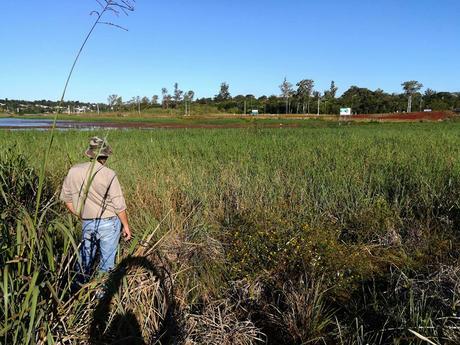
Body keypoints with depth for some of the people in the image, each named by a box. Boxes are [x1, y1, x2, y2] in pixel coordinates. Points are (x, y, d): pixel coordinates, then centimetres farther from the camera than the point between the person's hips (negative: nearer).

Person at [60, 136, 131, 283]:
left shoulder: (73, 171, -3)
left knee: (85, 259, 19)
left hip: (87, 224, 3)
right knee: (107, 260, 11)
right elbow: (119, 206, -12)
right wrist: (126, 225, 1)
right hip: (109, 223, -3)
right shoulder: (109, 175, -16)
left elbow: (66, 199, 6)